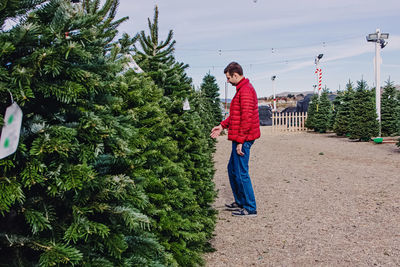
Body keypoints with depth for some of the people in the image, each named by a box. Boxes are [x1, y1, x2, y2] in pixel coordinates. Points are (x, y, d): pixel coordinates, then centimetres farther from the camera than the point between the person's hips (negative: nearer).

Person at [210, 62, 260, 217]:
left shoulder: (245, 90, -15)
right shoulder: (242, 89, 18)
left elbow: (247, 118, -22)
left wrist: (240, 141, -22)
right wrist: (222, 126, 19)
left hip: (242, 139, -11)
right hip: (240, 138, 11)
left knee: (241, 173, -4)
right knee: (232, 169, 18)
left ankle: (250, 209, 6)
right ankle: (240, 202, 29)